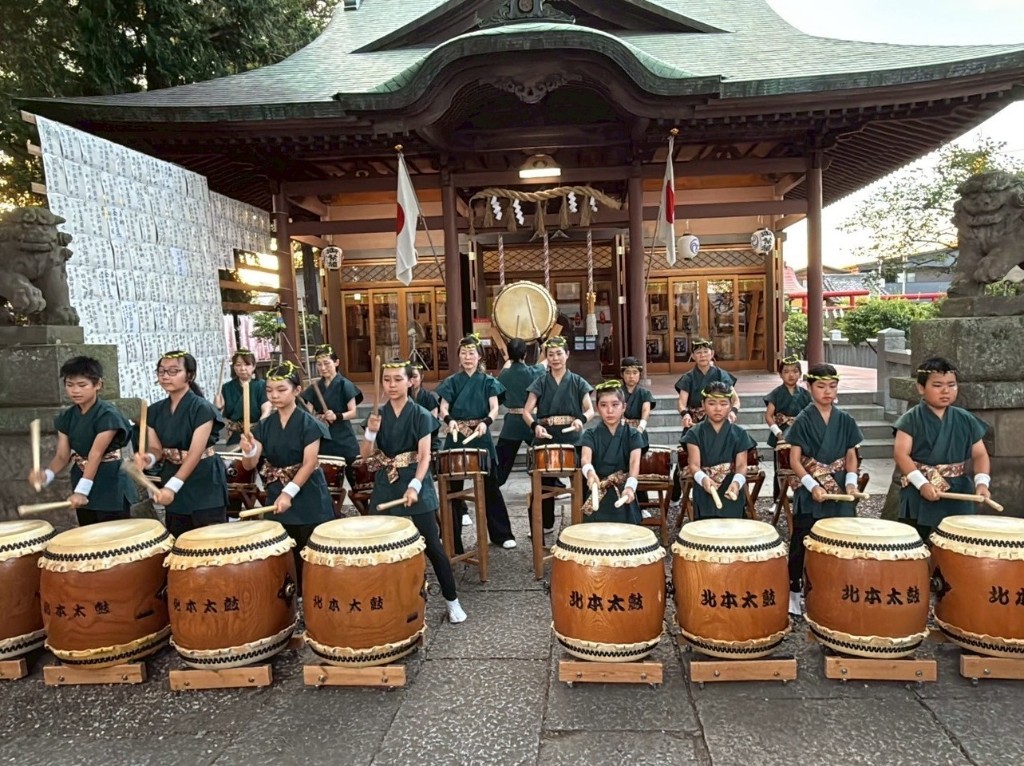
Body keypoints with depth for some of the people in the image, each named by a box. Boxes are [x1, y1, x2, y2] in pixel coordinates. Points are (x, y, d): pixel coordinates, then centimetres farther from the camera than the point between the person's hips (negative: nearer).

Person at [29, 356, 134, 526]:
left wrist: (81, 490, -23)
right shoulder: (66, 417, 6)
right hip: (85, 491, 7)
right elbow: (62, 455, 3)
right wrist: (46, 475, -18)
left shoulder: (107, 414, -15)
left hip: (111, 489, -7)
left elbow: (96, 454, -19)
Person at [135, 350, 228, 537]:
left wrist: (172, 486, -26)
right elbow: (156, 448, 7)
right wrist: (148, 458, -18)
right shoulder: (156, 411, 5)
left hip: (204, 482, -6)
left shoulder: (202, 408, -15)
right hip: (173, 478, 7)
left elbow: (195, 453, -20)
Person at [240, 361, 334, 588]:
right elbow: (250, 465, 0)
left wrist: (289, 492, -23)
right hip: (277, 494, 4)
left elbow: (309, 463, -15)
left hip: (307, 496, -4)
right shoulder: (264, 426, 4)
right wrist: (248, 451, -22)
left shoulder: (309, 423, -10)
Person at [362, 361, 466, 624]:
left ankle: (452, 601, 9)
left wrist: (414, 486, -27)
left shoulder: (421, 415, -6)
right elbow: (365, 456, 1)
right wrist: (370, 432, -17)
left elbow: (425, 455, -13)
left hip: (416, 485, -4)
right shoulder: (378, 415, 5)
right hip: (386, 486, 4)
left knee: (432, 545, -3)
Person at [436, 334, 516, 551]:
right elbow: (443, 407, -6)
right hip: (457, 437, 1)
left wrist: (485, 422, -28)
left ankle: (502, 534, 18)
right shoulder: (452, 381, 6)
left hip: (481, 437, 0)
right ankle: (452, 539, 14)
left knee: (490, 485, 5)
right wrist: (449, 420, -28)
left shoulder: (488, 381, 5)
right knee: (453, 486, 3)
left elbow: (494, 408, -7)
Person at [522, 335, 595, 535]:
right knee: (545, 483, 7)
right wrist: (535, 426, -23)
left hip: (572, 438, -1)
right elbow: (527, 411, -2)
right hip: (546, 438, 1)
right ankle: (546, 524, 23)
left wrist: (581, 419, -24)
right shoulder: (540, 383, 7)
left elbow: (590, 410, -1)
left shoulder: (578, 382, 7)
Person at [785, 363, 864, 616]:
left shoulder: (845, 420, 4)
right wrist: (812, 485, -19)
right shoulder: (803, 420, -7)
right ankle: (793, 593, 15)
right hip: (810, 492, -3)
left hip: (839, 491, 3)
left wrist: (851, 482, -7)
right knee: (801, 544, 3)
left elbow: (851, 455, 9)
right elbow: (795, 460, -9)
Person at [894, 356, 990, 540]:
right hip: (919, 494, -3)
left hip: (958, 494, 3)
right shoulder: (911, 419, -6)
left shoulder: (966, 420, 6)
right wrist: (922, 483, -22)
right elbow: (901, 454, -12)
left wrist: (982, 482, -10)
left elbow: (979, 454, 7)